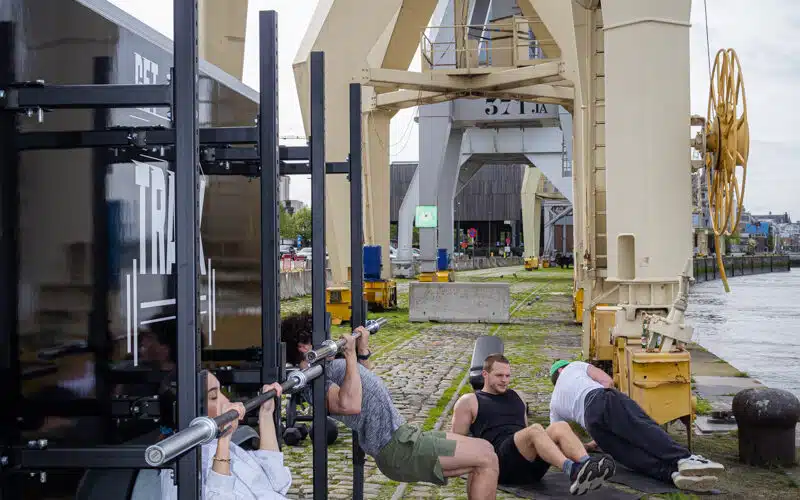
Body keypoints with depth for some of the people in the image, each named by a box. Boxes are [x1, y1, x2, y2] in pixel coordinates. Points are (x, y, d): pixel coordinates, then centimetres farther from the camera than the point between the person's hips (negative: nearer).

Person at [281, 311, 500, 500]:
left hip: (404, 434, 11)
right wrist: (350, 356, -27)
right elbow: (351, 405, -35)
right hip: (398, 448, -11)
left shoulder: (327, 368, 17)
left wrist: (363, 349, 29)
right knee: (486, 458, -12)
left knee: (484, 451, 13)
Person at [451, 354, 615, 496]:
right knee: (535, 430, -34)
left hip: (530, 464, 6)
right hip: (500, 462, -6)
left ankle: (588, 466, -50)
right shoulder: (469, 401, 11)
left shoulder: (515, 396, 28)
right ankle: (573, 471, -59)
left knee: (561, 427, -23)